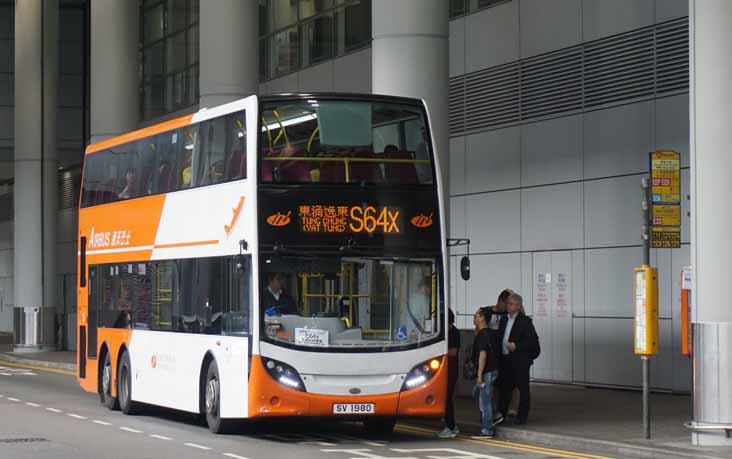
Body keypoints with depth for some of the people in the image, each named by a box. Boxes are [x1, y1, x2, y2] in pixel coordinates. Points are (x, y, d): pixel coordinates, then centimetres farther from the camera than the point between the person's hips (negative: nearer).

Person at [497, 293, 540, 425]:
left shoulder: (525, 321, -8)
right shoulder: (504, 319, 13)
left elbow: (533, 340, -12)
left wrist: (516, 346, -19)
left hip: (520, 360, -6)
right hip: (505, 359, 6)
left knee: (523, 388, 3)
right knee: (505, 387, 11)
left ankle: (522, 416, 9)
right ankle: (501, 414, 18)